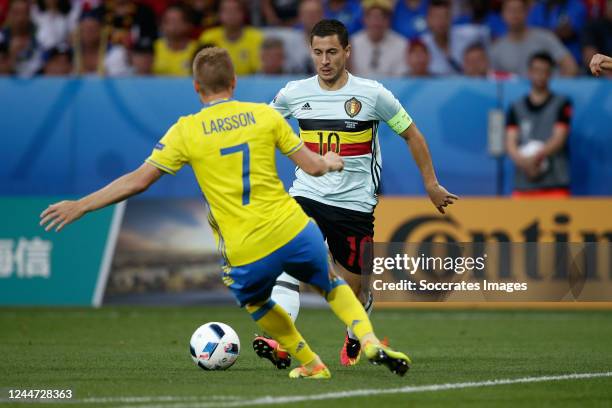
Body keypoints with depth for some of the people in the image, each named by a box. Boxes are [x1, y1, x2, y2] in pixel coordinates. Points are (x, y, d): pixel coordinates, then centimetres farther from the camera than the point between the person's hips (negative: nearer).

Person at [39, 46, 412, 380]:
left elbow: (138, 181, -4)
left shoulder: (186, 131, -3)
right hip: (294, 230, 1)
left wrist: (80, 207, 4)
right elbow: (313, 166, 4)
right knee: (331, 285, 29)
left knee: (256, 302, 32)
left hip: (248, 255, -1)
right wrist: (330, 162, 28)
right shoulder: (264, 115, 1)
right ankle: (370, 341, 11)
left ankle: (312, 365, 33)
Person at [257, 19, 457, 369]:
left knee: (353, 287, 7)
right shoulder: (294, 94, 0)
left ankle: (355, 339, 40)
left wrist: (431, 184, 6)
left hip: (355, 204, -1)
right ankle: (280, 346, -34)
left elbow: (411, 134, 5)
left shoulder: (372, 94, -7)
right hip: (306, 195, 1)